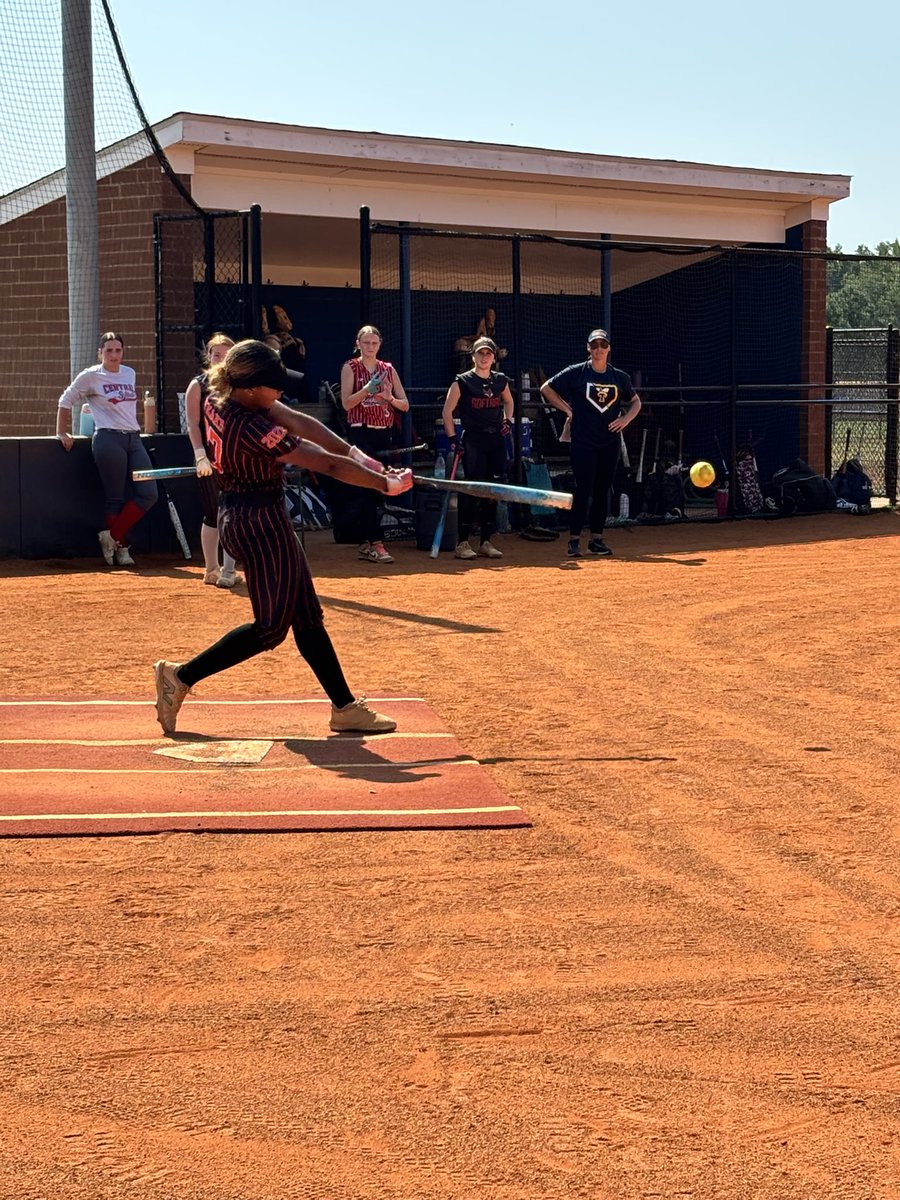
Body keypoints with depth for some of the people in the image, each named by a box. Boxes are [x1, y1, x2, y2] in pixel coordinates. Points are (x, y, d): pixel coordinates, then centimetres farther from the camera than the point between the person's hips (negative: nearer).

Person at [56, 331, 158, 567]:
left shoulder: (129, 374, 15)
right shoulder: (91, 376, -1)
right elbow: (66, 401, 6)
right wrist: (61, 433, 6)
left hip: (133, 439, 6)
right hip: (108, 439, -6)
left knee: (149, 494, -5)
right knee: (115, 498, -3)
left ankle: (112, 538, 4)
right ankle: (121, 548, 8)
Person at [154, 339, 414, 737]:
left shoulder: (220, 399, -2)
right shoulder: (252, 430, -28)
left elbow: (299, 421, 1)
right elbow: (329, 465, -21)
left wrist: (355, 453, -4)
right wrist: (386, 483, -11)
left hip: (238, 517, 10)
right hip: (261, 522, -10)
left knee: (306, 616, 12)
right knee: (271, 626, -1)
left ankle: (344, 706, 16)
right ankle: (181, 676, 5)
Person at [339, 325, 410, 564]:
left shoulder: (388, 369, 12)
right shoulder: (350, 367, 2)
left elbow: (405, 405, 9)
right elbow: (346, 403, -8)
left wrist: (390, 398, -12)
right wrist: (367, 389, -21)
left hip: (383, 434, 5)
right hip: (361, 433, -5)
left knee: (378, 488, 6)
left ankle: (366, 544, 13)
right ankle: (375, 543, -15)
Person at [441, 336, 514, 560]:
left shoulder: (500, 381, 8)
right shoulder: (462, 382, -5)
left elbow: (508, 401, 27)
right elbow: (447, 411, -3)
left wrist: (507, 421, 10)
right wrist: (452, 439, -9)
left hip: (497, 439, 5)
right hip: (473, 440, -5)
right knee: (473, 490, -10)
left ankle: (486, 542, 14)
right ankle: (462, 543, -5)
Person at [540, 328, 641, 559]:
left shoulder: (619, 377, 8)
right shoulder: (576, 373, -2)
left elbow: (635, 401, 21)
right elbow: (546, 389, 3)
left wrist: (625, 419, 3)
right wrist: (568, 410, -2)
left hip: (609, 443, 4)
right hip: (583, 442, -4)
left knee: (603, 491, 8)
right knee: (583, 490, -7)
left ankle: (597, 539, 15)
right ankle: (574, 540, -1)